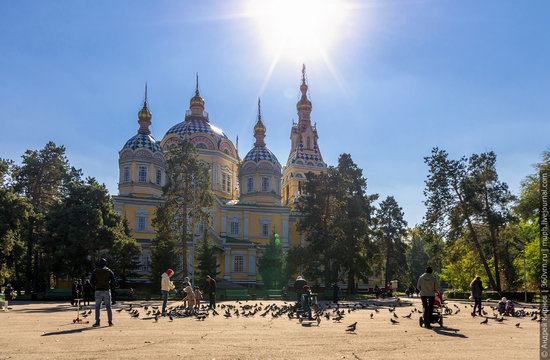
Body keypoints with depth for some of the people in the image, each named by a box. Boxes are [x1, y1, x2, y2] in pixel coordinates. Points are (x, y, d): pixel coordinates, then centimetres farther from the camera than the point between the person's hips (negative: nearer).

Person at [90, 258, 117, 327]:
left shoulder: (95, 271, 2)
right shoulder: (109, 271, 4)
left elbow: (91, 281, -3)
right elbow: (114, 280, -1)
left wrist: (96, 286, 12)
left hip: (98, 290, -1)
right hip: (107, 290, 1)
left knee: (97, 307, 5)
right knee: (108, 307, 6)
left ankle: (97, 322, 0)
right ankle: (110, 322, 4)